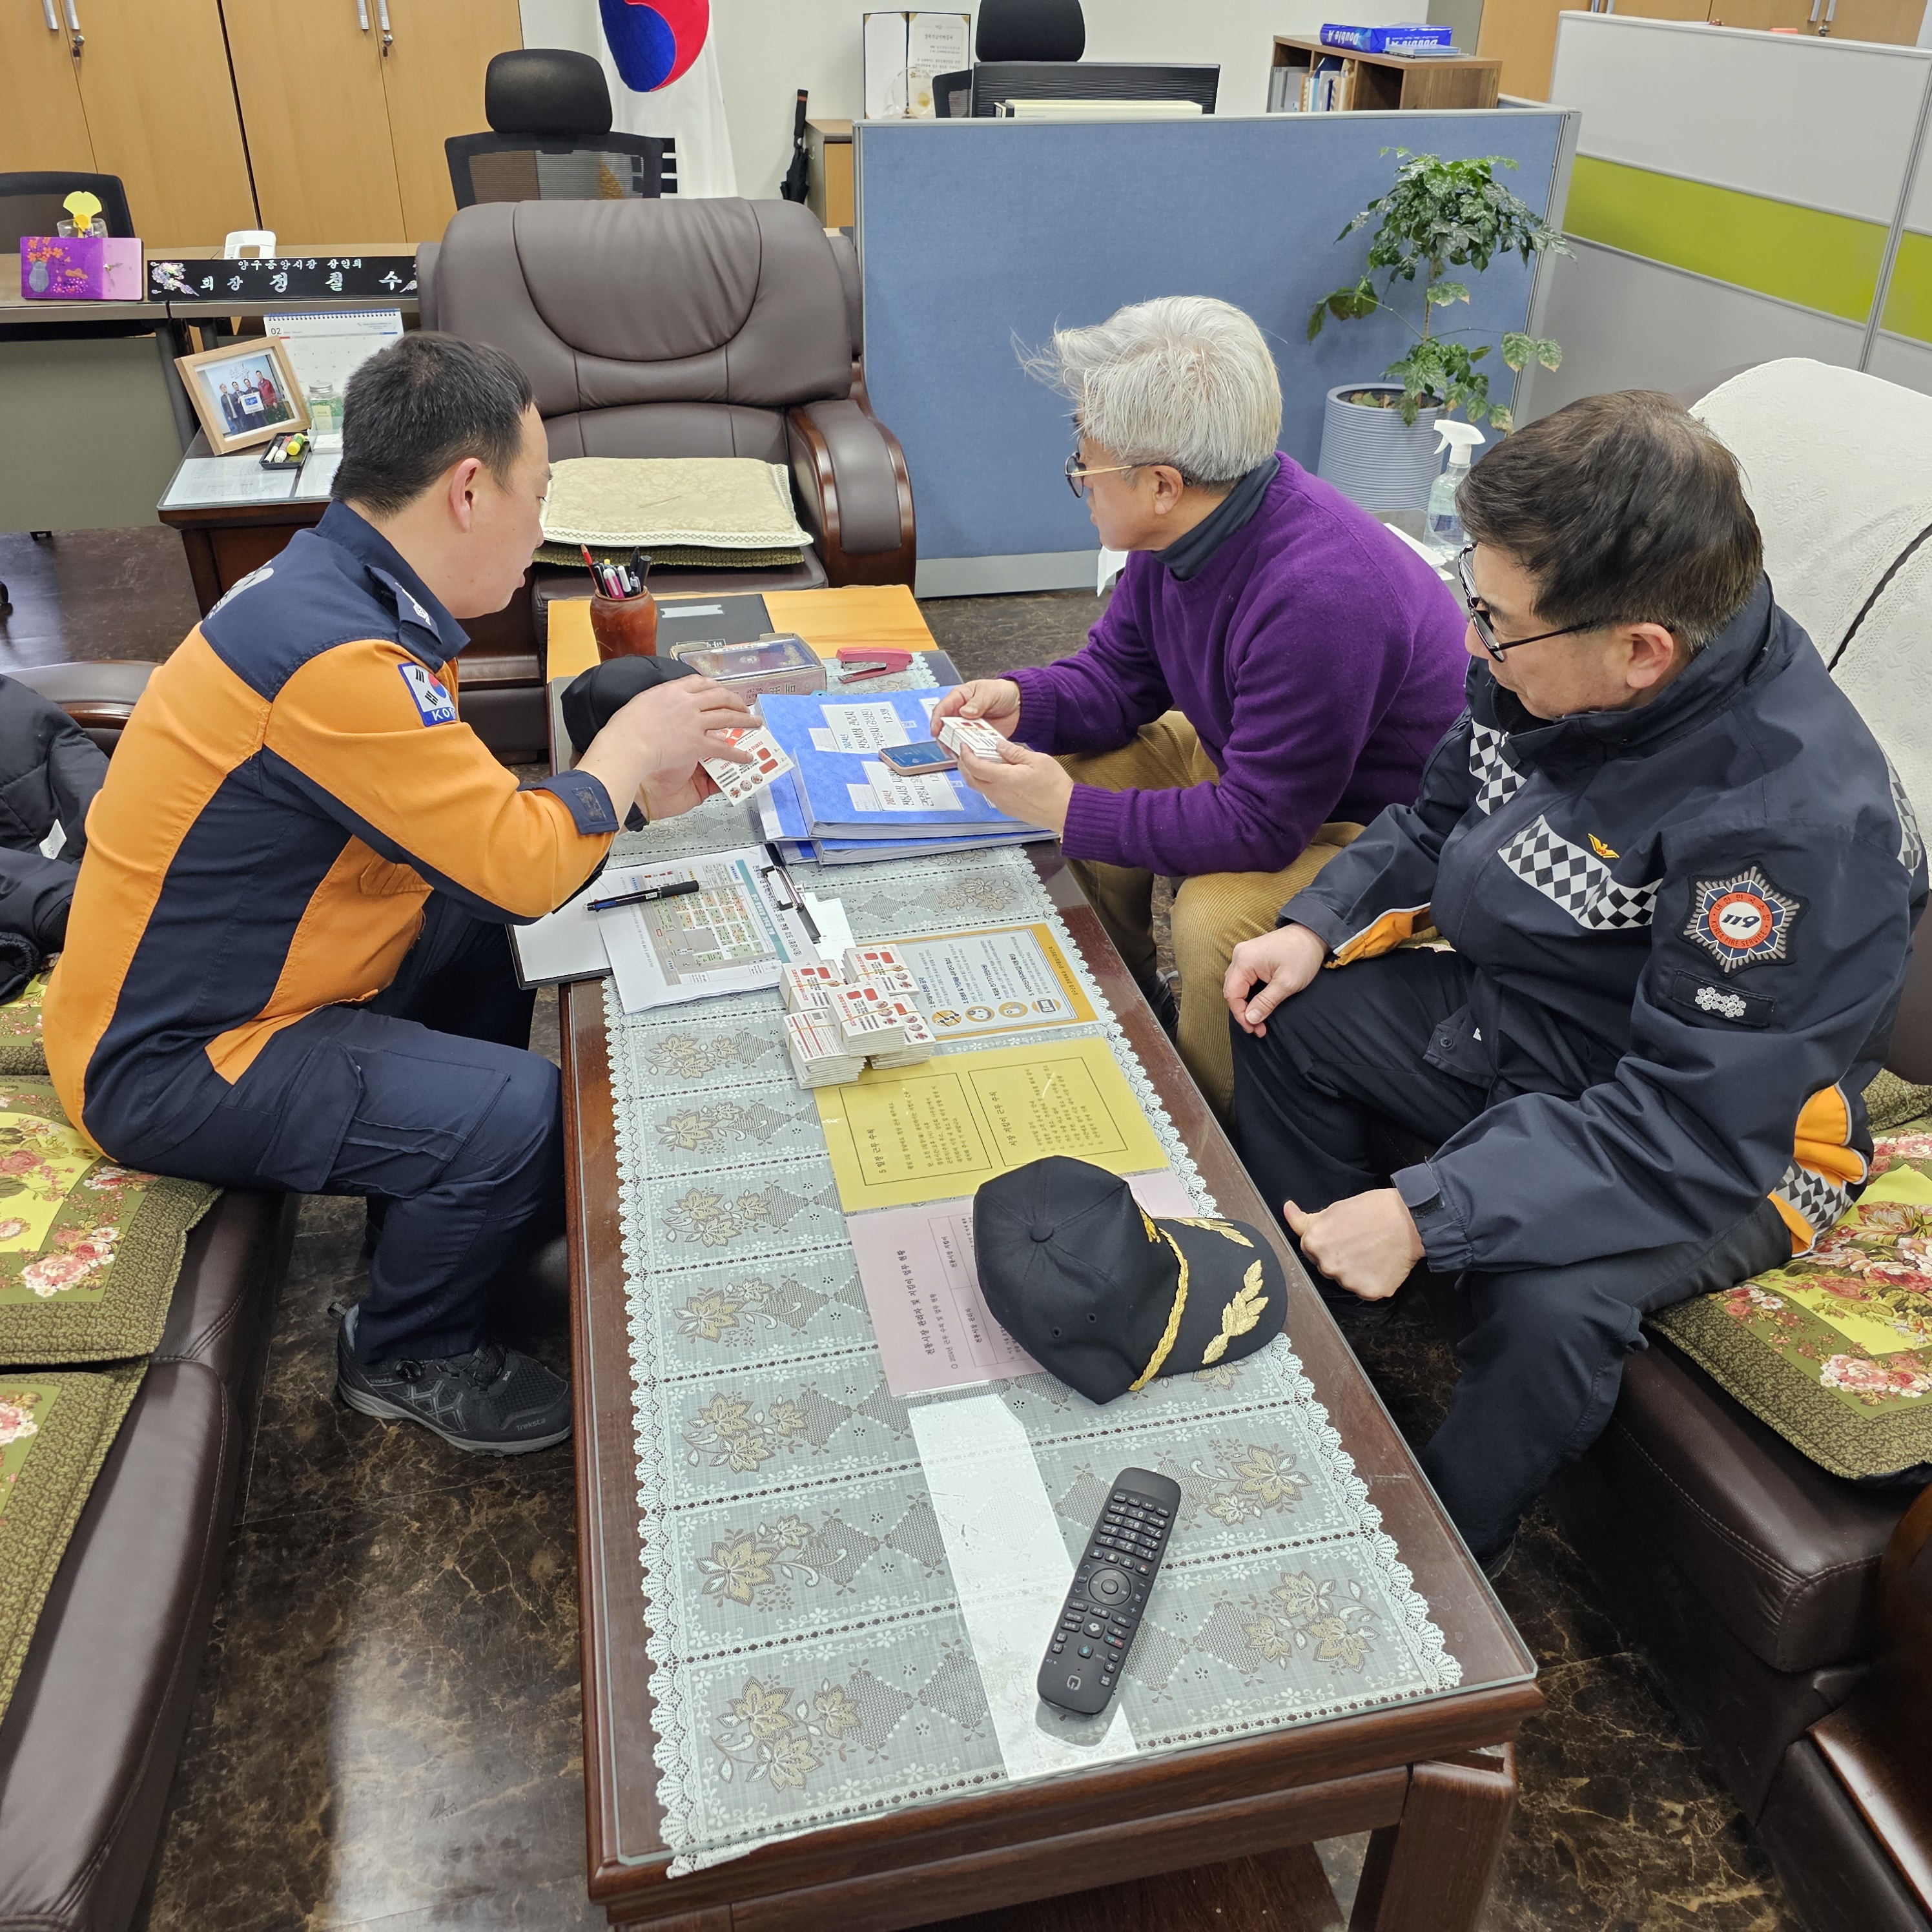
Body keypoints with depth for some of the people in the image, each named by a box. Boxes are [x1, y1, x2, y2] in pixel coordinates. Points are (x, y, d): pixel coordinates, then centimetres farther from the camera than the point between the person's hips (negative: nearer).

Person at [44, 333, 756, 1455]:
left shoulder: (336, 593, 2)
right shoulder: (333, 652, -30)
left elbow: (472, 819, 9)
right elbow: (522, 865, -27)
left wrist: (627, 790, 1)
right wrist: (628, 746, -11)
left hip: (209, 981, 10)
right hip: (170, 1062, -10)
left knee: (491, 943, 17)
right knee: (515, 1110, -23)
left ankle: (431, 1225, 31)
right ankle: (410, 1360, 7)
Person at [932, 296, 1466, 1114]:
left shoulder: (1316, 597, -37)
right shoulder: (1184, 527, -9)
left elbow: (1260, 829, -32)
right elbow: (1118, 675, 5)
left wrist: (1071, 814, -30)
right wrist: (1021, 701, -15)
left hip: (1386, 829, -9)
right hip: (1254, 758, 9)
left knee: (1217, 917, -32)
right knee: (1084, 769, -1)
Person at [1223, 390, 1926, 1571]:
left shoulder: (1799, 820, -34)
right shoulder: (1549, 667, -12)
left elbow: (1695, 1124, -33)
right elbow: (1441, 819, 9)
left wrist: (1429, 1214, -37)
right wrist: (1318, 928, -6)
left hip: (1731, 1136, -8)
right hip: (1512, 1021, 8)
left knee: (1545, 1297, -32)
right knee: (1291, 1016, 5)